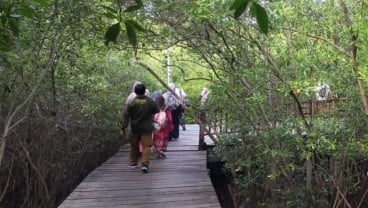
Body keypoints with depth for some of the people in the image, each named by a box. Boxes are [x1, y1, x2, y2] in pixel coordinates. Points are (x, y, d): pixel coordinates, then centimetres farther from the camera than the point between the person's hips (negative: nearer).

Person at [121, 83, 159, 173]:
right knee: (146, 146, -2)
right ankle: (145, 164, -15)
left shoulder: (131, 102, -8)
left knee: (134, 145, 18)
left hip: (135, 128, 1)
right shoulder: (151, 102, -5)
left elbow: (126, 116, -9)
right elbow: (157, 111, 9)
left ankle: (133, 162, 30)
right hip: (147, 128, -1)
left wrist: (124, 127, -6)